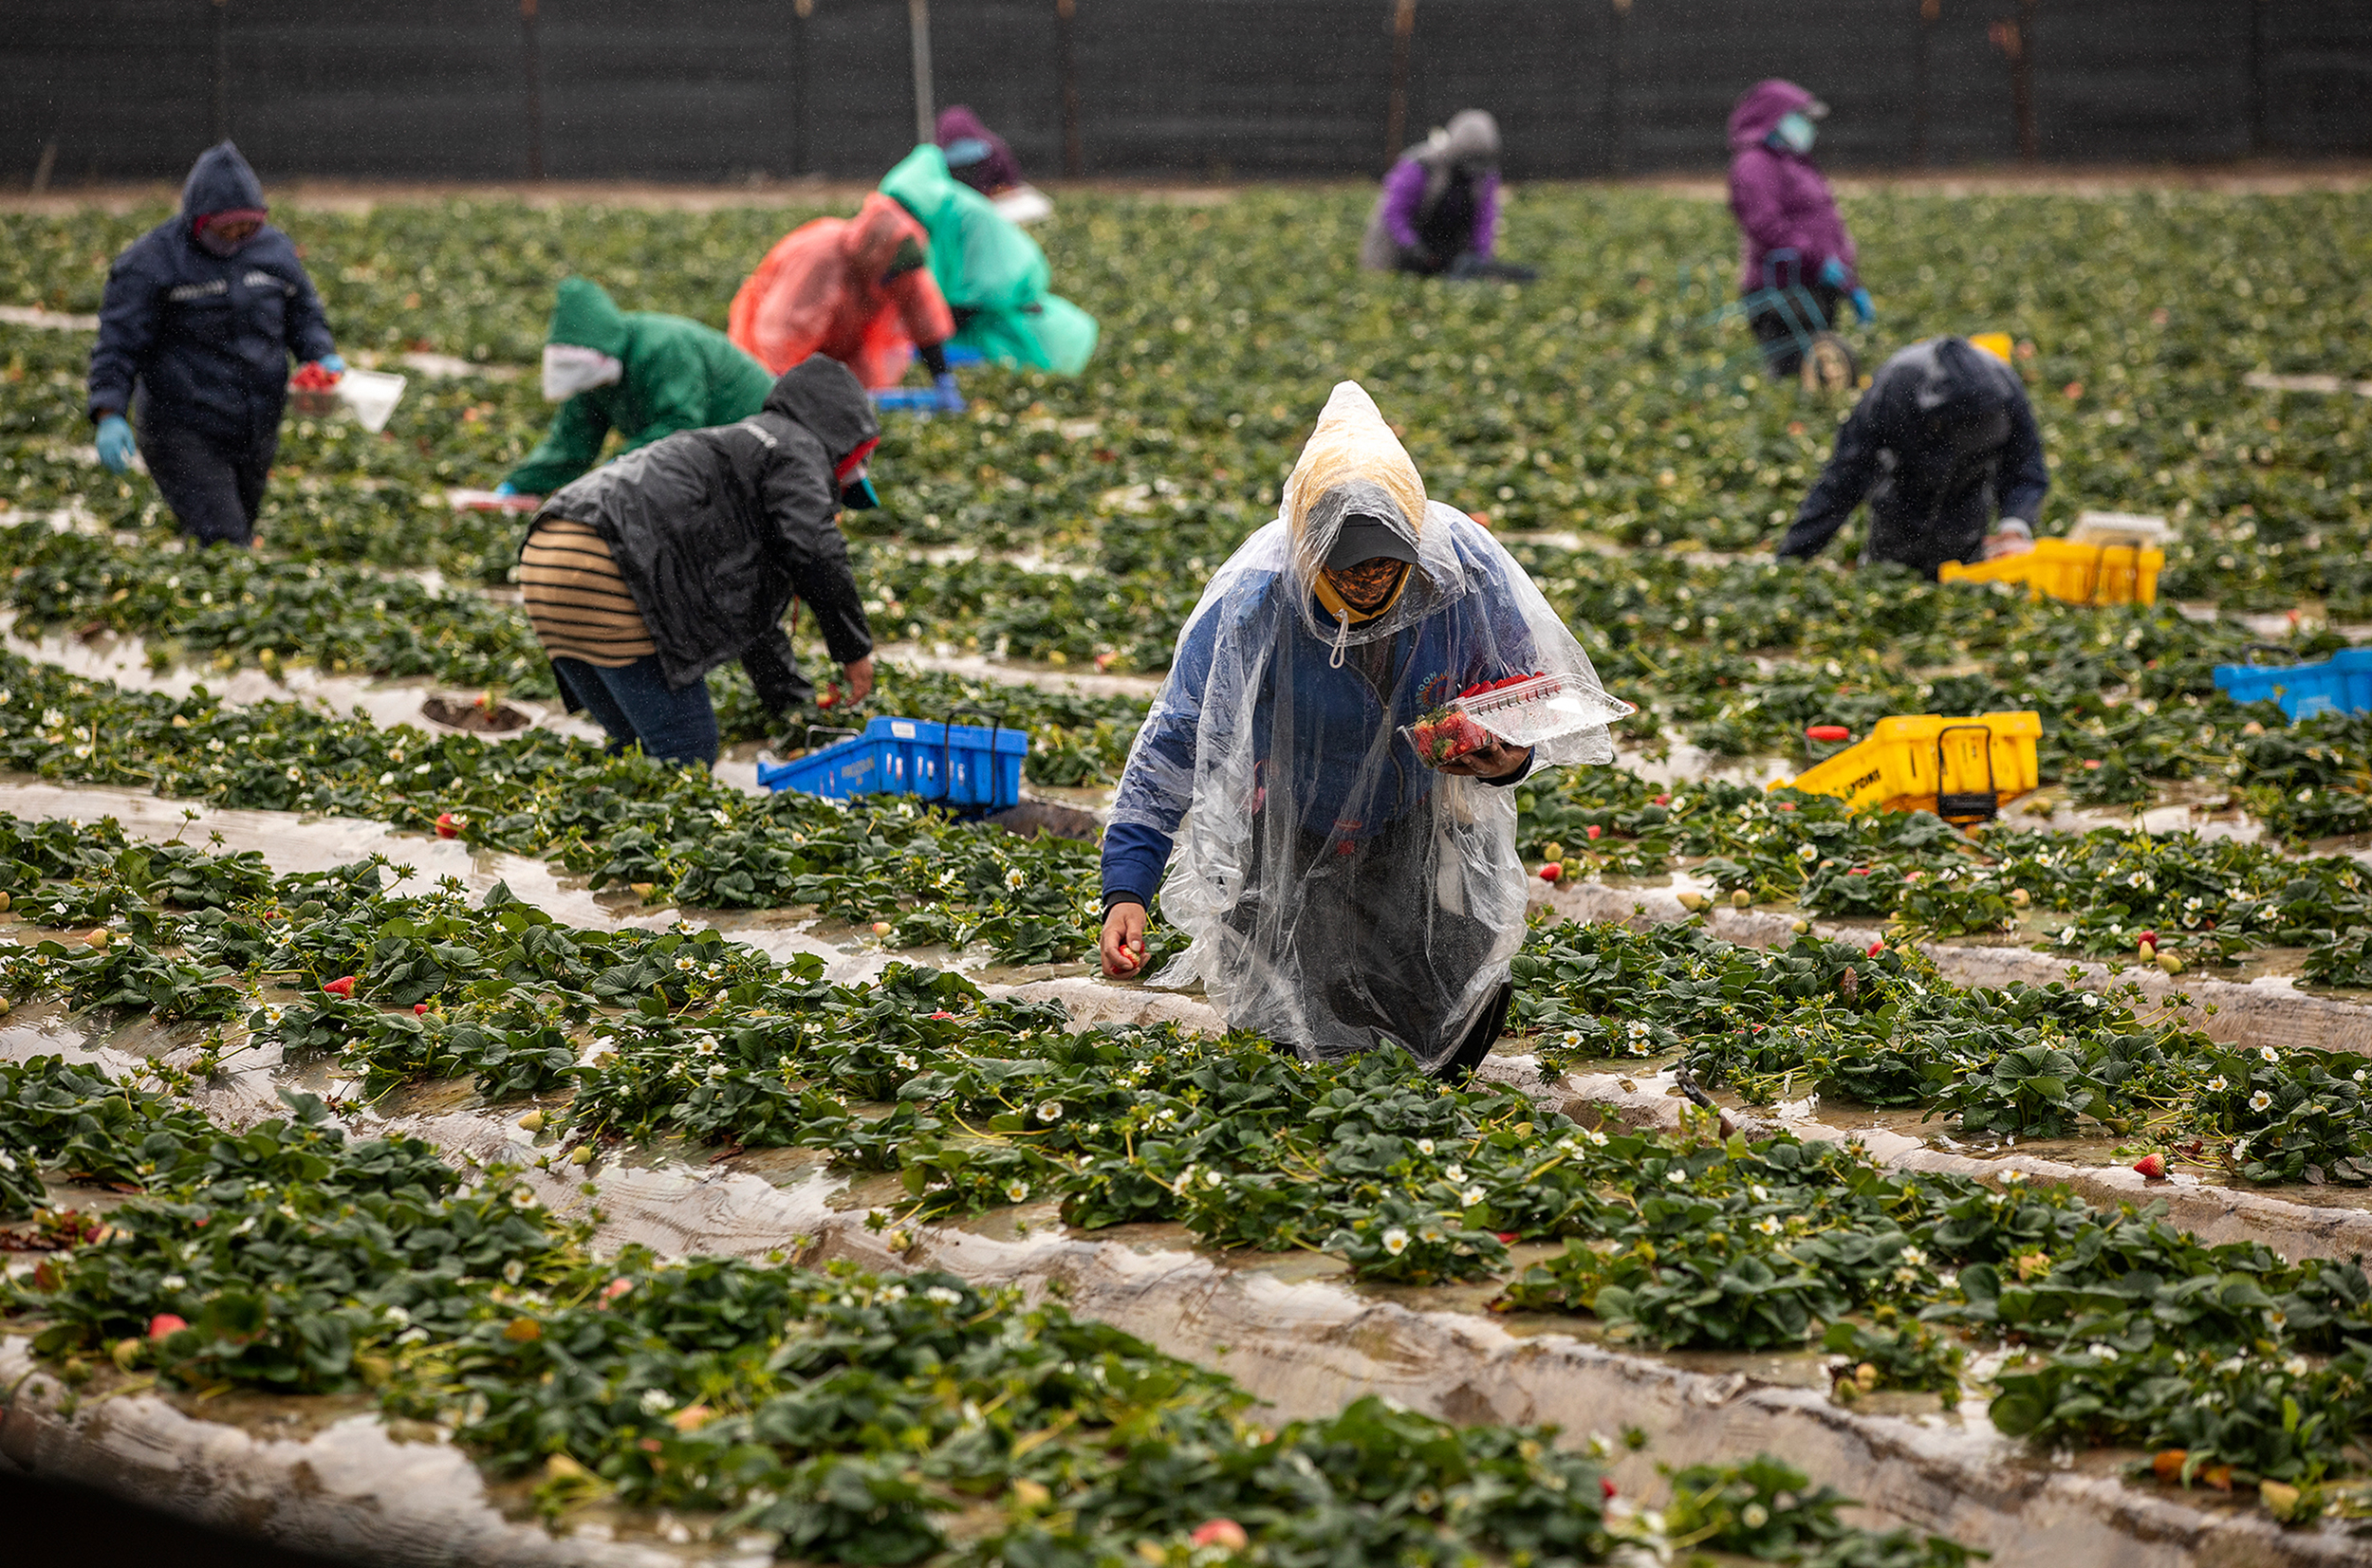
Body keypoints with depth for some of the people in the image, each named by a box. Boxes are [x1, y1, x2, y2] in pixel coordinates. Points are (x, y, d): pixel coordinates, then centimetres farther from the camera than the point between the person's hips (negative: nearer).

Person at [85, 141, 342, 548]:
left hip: (257, 434, 6)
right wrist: (109, 415, -23)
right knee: (223, 545, -18)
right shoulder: (151, 262, -9)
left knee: (240, 536, 16)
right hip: (183, 434, -6)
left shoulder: (274, 250, 6)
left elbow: (303, 315, 19)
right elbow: (118, 343, -10)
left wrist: (324, 358, -2)